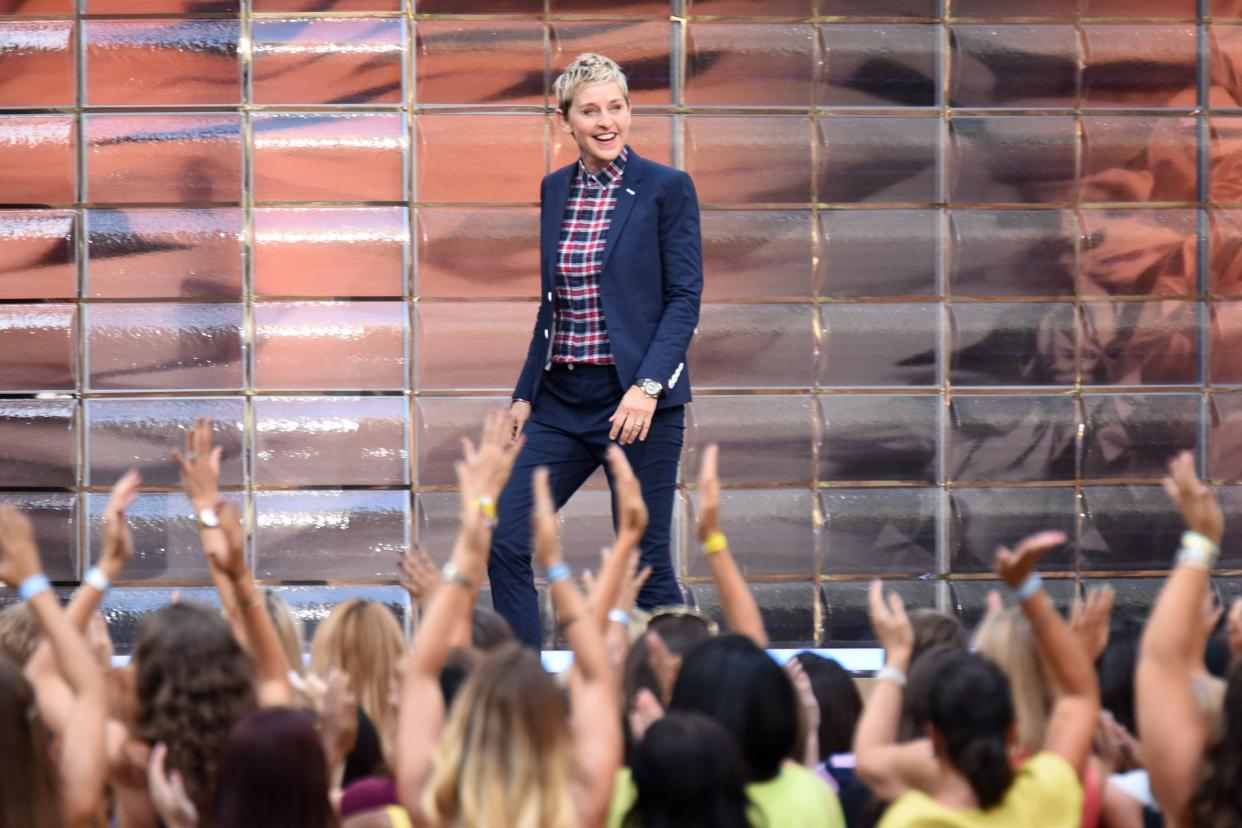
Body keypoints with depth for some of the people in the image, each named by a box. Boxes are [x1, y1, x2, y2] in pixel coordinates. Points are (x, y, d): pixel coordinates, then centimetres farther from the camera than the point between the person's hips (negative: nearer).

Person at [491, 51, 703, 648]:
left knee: (644, 562, -1)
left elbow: (685, 299, -8)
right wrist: (525, 394, 13)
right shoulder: (555, 190, 12)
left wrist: (648, 386, -19)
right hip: (562, 399, 6)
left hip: (637, 398, -6)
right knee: (504, 543, -2)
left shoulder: (667, 188, -5)